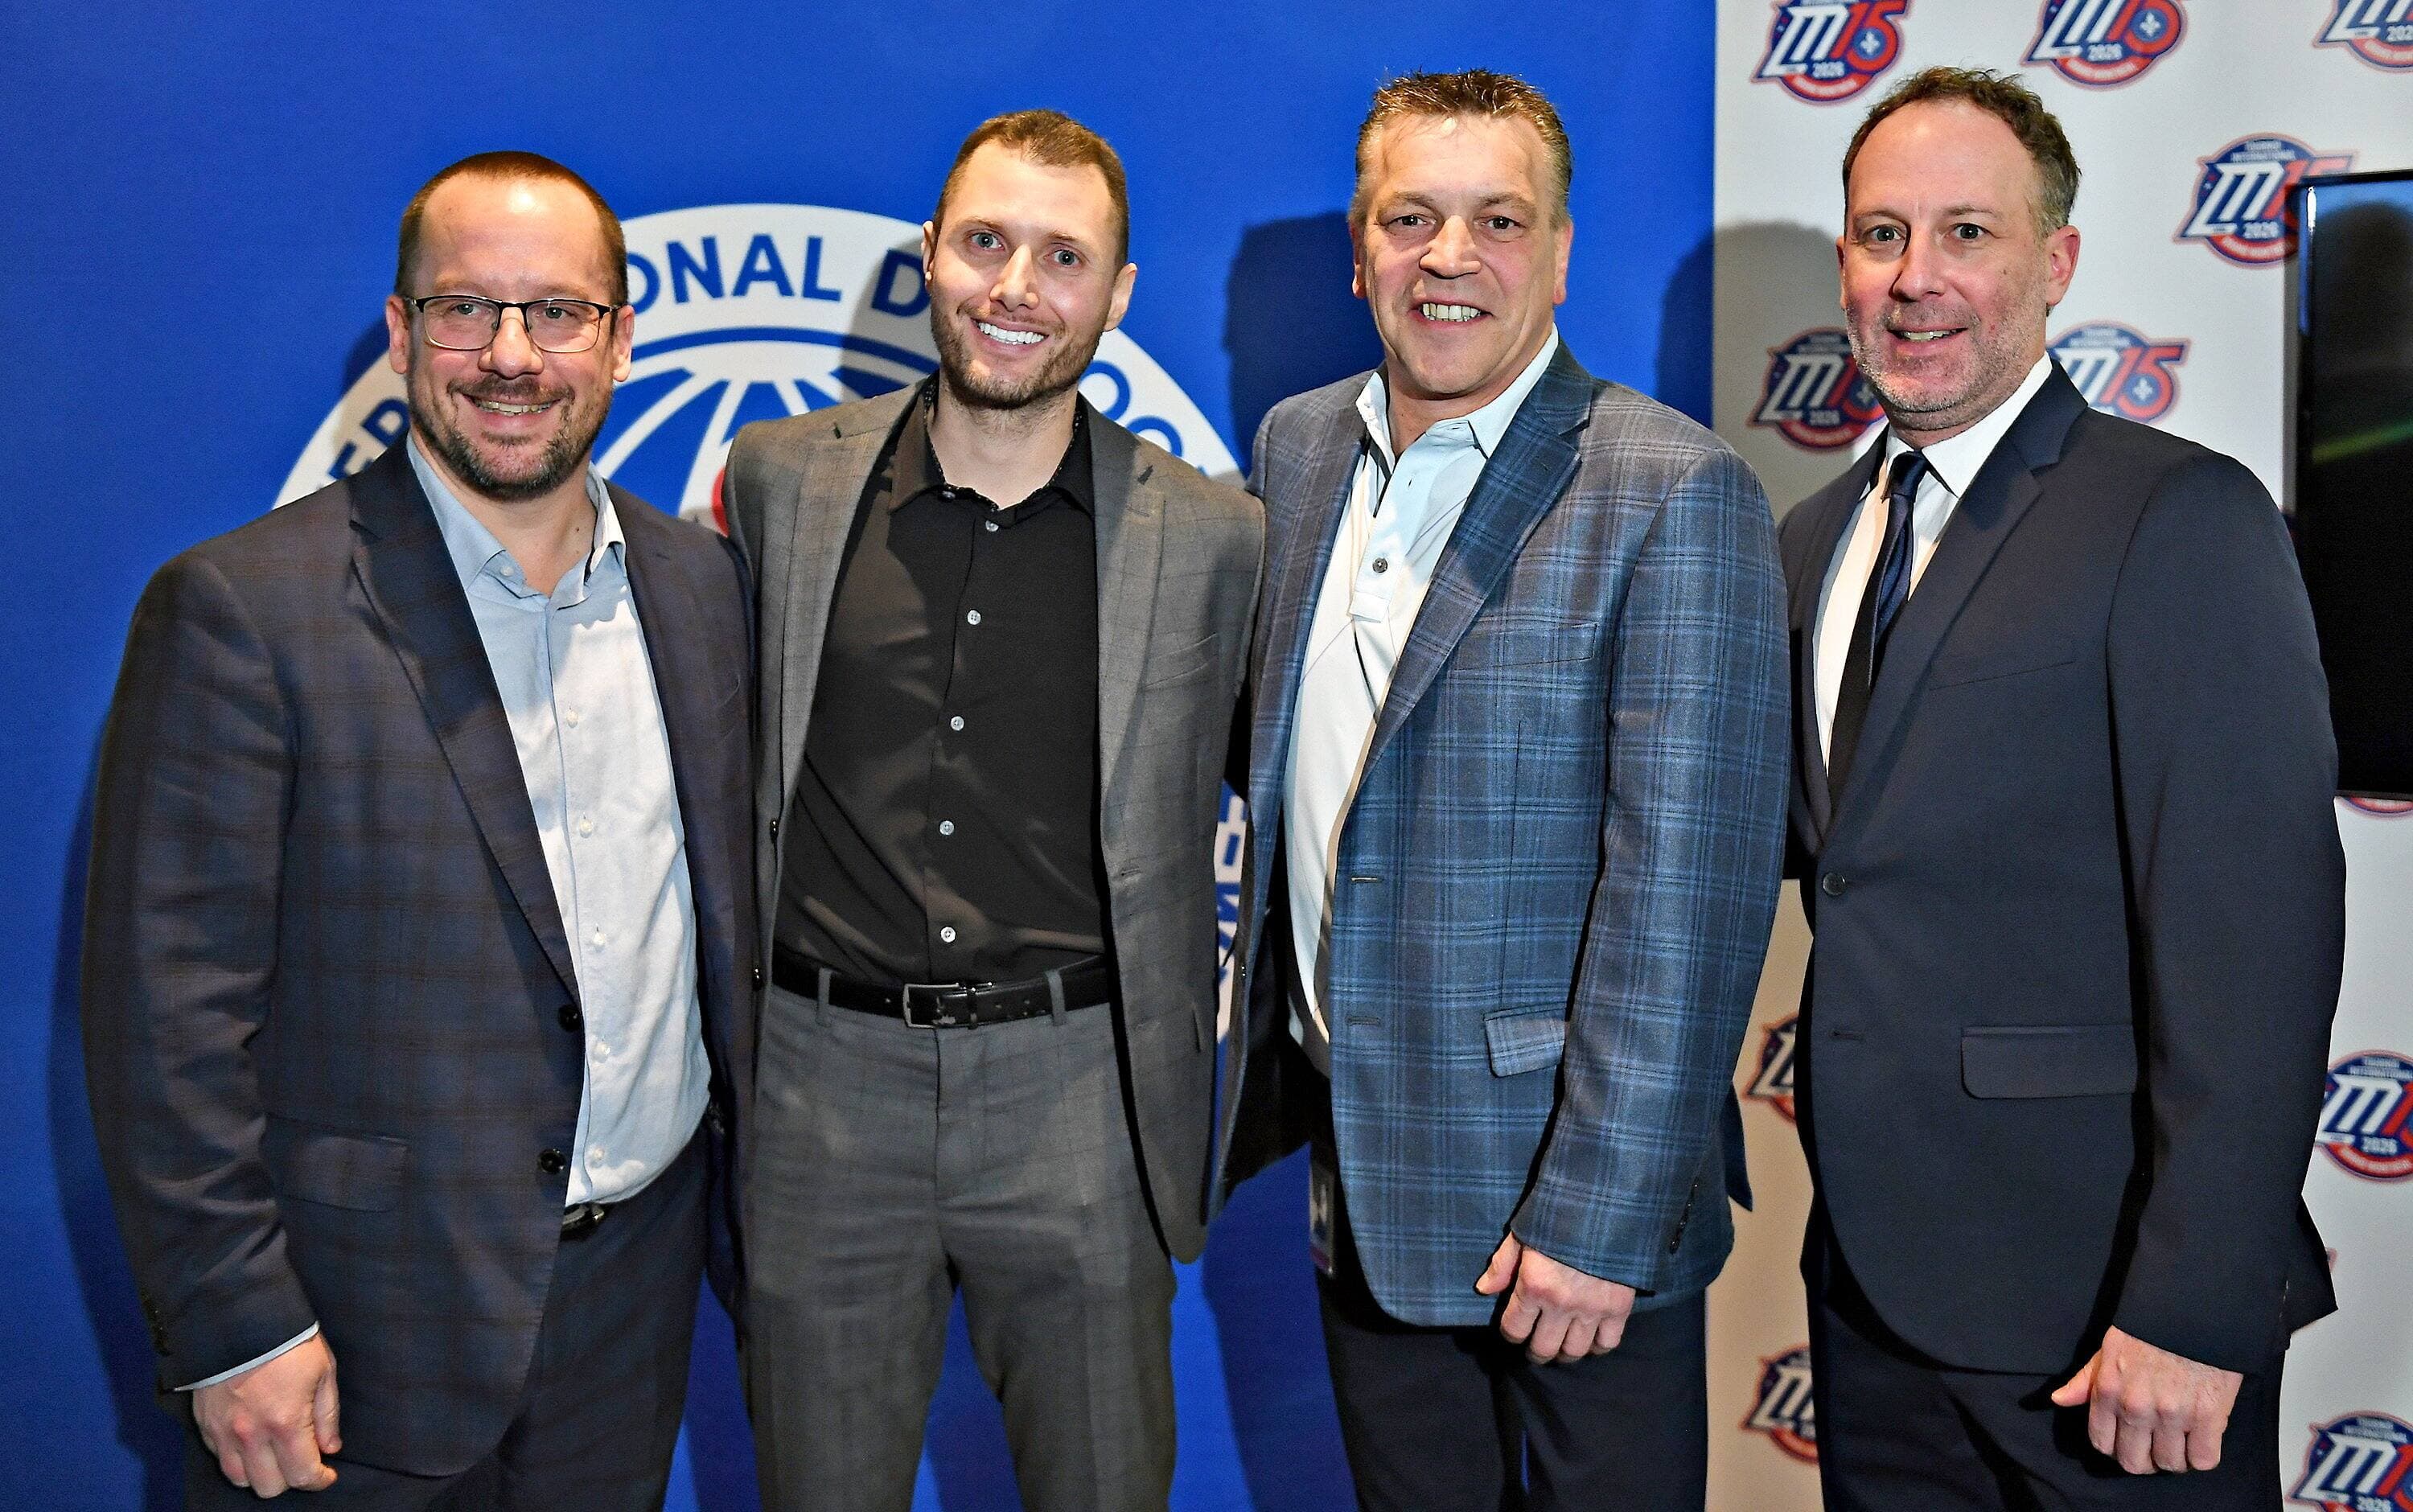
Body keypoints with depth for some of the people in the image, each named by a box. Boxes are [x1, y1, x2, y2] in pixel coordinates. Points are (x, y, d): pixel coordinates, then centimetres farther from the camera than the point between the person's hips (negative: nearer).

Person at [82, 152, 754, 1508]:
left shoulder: (702, 583, 3)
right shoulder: (243, 607, -13)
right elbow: (171, 1005, -12)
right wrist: (235, 1328, -13)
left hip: (642, 1283, 4)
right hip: (369, 1316, -4)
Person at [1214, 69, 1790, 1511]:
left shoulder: (1674, 494, -15)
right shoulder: (1300, 445, 5)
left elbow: (1687, 890, -18)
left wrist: (1600, 1217, -19)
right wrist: (1277, 1041, 9)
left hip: (1558, 1178, -5)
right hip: (1353, 1163, 6)